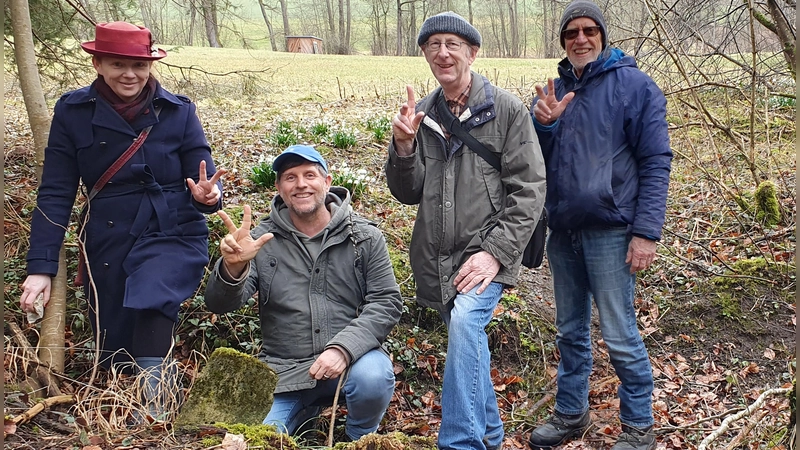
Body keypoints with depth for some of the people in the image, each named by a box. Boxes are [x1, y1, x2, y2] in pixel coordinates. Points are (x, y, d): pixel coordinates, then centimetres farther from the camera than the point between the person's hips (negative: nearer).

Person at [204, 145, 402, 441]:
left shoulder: (365, 238, 1)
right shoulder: (262, 240, 1)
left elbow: (386, 302, -4)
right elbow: (220, 305, -6)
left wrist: (343, 349, -21)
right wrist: (233, 269, -30)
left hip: (350, 359, -1)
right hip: (283, 370, 1)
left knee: (373, 376, -32)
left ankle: (361, 439, 3)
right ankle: (308, 411, 19)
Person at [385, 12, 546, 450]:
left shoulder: (506, 110, -5)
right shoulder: (423, 114, 7)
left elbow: (529, 190, -8)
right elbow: (408, 192, 6)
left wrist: (496, 252, -17)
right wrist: (404, 146, -13)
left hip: (486, 249, -5)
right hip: (437, 256, 5)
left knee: (466, 321, -28)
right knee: (468, 343, 15)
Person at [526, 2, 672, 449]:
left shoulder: (634, 85, -5)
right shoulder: (554, 89, 11)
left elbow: (656, 161, -8)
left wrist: (646, 232, -15)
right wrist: (543, 123, -11)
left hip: (610, 231, -5)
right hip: (562, 230, 6)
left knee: (620, 335, -1)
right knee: (571, 330, 16)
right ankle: (571, 413, 31)